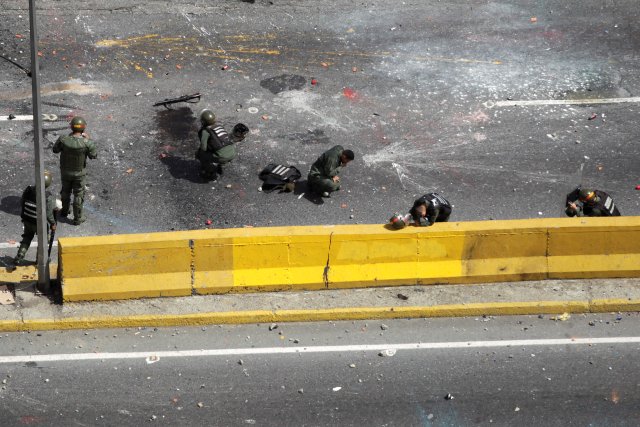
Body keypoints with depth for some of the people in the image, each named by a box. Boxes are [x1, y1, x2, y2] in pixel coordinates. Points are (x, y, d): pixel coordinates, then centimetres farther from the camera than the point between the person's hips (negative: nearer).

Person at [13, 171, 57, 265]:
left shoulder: (28, 190, -16)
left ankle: (19, 257, 22)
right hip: (39, 224, -3)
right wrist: (53, 224, -2)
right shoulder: (48, 197, -28)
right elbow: (49, 214, -21)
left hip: (27, 221, 3)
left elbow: (21, 203, -2)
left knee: (27, 238, 27)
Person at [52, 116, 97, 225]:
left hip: (65, 171, 2)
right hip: (79, 173, -2)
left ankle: (65, 211, 49)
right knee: (78, 195, 17)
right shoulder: (86, 143, -30)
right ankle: (77, 218, 30)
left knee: (66, 191, 28)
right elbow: (94, 155, -13)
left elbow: (55, 150, -5)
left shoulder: (63, 140, -25)